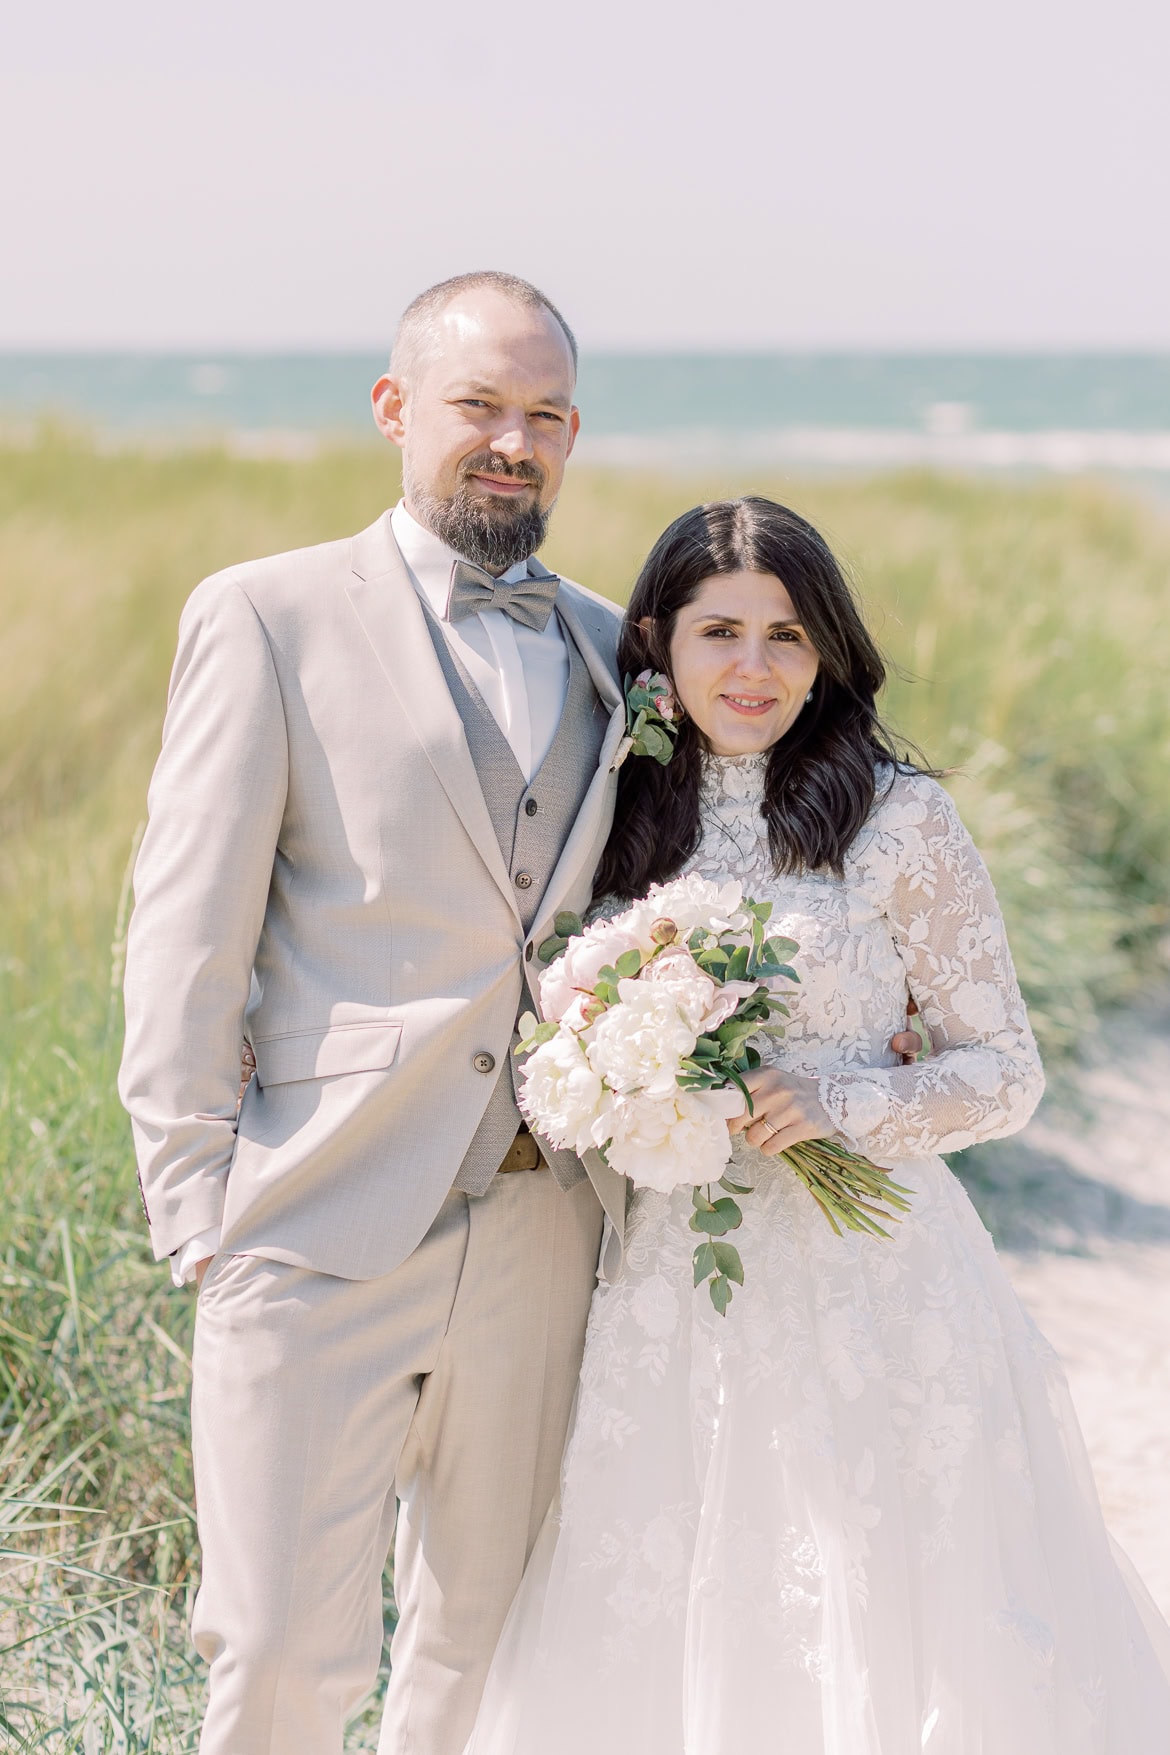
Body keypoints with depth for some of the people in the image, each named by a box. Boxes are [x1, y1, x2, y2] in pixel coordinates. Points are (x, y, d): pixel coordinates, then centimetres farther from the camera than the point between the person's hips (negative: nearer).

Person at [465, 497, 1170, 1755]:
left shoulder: (899, 820, -5)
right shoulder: (625, 822, 7)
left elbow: (1005, 1071, -2)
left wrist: (839, 1102, -16)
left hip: (868, 1287, -3)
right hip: (673, 1288, 4)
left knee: (890, 1629, 2)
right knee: (665, 1636, 9)